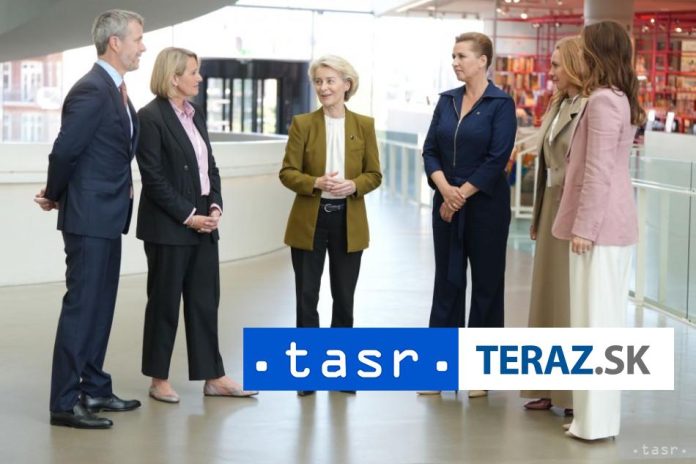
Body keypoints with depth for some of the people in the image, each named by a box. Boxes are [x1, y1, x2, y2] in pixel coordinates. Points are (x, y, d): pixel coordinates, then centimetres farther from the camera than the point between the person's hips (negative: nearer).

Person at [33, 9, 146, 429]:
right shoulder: (92, 90, -18)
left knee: (101, 305, 15)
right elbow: (65, 150, -20)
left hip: (107, 215, 9)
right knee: (81, 306, -5)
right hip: (89, 216, -9)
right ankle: (65, 403, 1)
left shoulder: (116, 90, 12)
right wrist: (55, 196, -4)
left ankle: (94, 389, 25)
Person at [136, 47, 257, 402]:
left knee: (205, 301, 9)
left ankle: (213, 377, 14)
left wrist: (215, 206, -1)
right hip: (168, 226, -7)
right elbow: (153, 177, -15)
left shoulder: (196, 114, 12)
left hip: (203, 223, 7)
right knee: (165, 301, 3)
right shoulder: (150, 117, -11)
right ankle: (159, 379, 15)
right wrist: (187, 215, -15)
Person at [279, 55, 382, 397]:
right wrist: (315, 183, -21)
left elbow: (374, 174, 3)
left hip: (349, 222, 1)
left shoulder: (364, 125, 2)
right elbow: (287, 172, -4)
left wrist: (353, 185, -17)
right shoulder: (302, 123, -1)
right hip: (309, 221, -1)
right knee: (306, 297, 2)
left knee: (344, 297, 8)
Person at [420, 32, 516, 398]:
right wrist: (445, 189, -12)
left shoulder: (501, 104, -7)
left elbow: (497, 159, -14)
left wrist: (462, 196, -13)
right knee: (447, 281, 8)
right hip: (446, 204, 5)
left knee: (486, 283, 4)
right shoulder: (447, 100, 9)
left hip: (485, 204, -5)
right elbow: (430, 150, 5)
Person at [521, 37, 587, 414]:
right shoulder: (558, 106, 13)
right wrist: (538, 217, 15)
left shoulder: (591, 107, -16)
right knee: (548, 295, 14)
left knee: (574, 301, 0)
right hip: (551, 209, 9)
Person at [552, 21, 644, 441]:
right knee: (608, 317, 13)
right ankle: (603, 413, 21)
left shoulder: (601, 100, -16)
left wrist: (583, 227, -17)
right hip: (617, 223, 10)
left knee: (594, 318, -5)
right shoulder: (622, 99, 14)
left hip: (600, 224, -10)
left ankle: (595, 419, 0)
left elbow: (598, 171, -20)